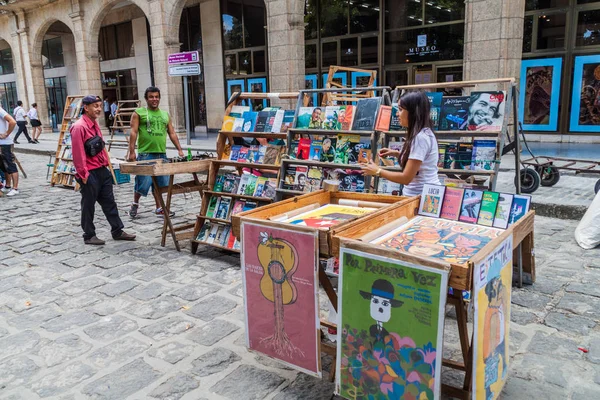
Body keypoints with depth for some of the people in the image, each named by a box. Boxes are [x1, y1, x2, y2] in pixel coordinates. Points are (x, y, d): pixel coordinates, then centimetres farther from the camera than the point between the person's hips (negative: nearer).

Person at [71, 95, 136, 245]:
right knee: (88, 206, 5)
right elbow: (78, 153, -19)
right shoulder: (79, 127, -16)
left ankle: (117, 231, 21)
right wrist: (83, 174, -18)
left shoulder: (95, 124, 12)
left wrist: (106, 163, 14)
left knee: (109, 202, 13)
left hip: (102, 171, 9)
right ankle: (89, 236, 17)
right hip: (90, 174, -9)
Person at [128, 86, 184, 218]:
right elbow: (133, 133, -5)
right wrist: (132, 151, -12)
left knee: (160, 182, 7)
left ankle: (159, 208, 15)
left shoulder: (165, 114, 17)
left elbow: (172, 134, 16)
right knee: (143, 182, -1)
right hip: (145, 154, -4)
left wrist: (179, 149, 7)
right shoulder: (139, 113, 2)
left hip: (161, 154, 5)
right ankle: (135, 203, 22)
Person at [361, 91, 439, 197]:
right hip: (421, 193, 9)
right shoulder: (424, 133, 8)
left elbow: (406, 178, -20)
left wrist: (377, 171, -10)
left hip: (423, 196, -9)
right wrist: (397, 153, 12)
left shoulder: (420, 138, -20)